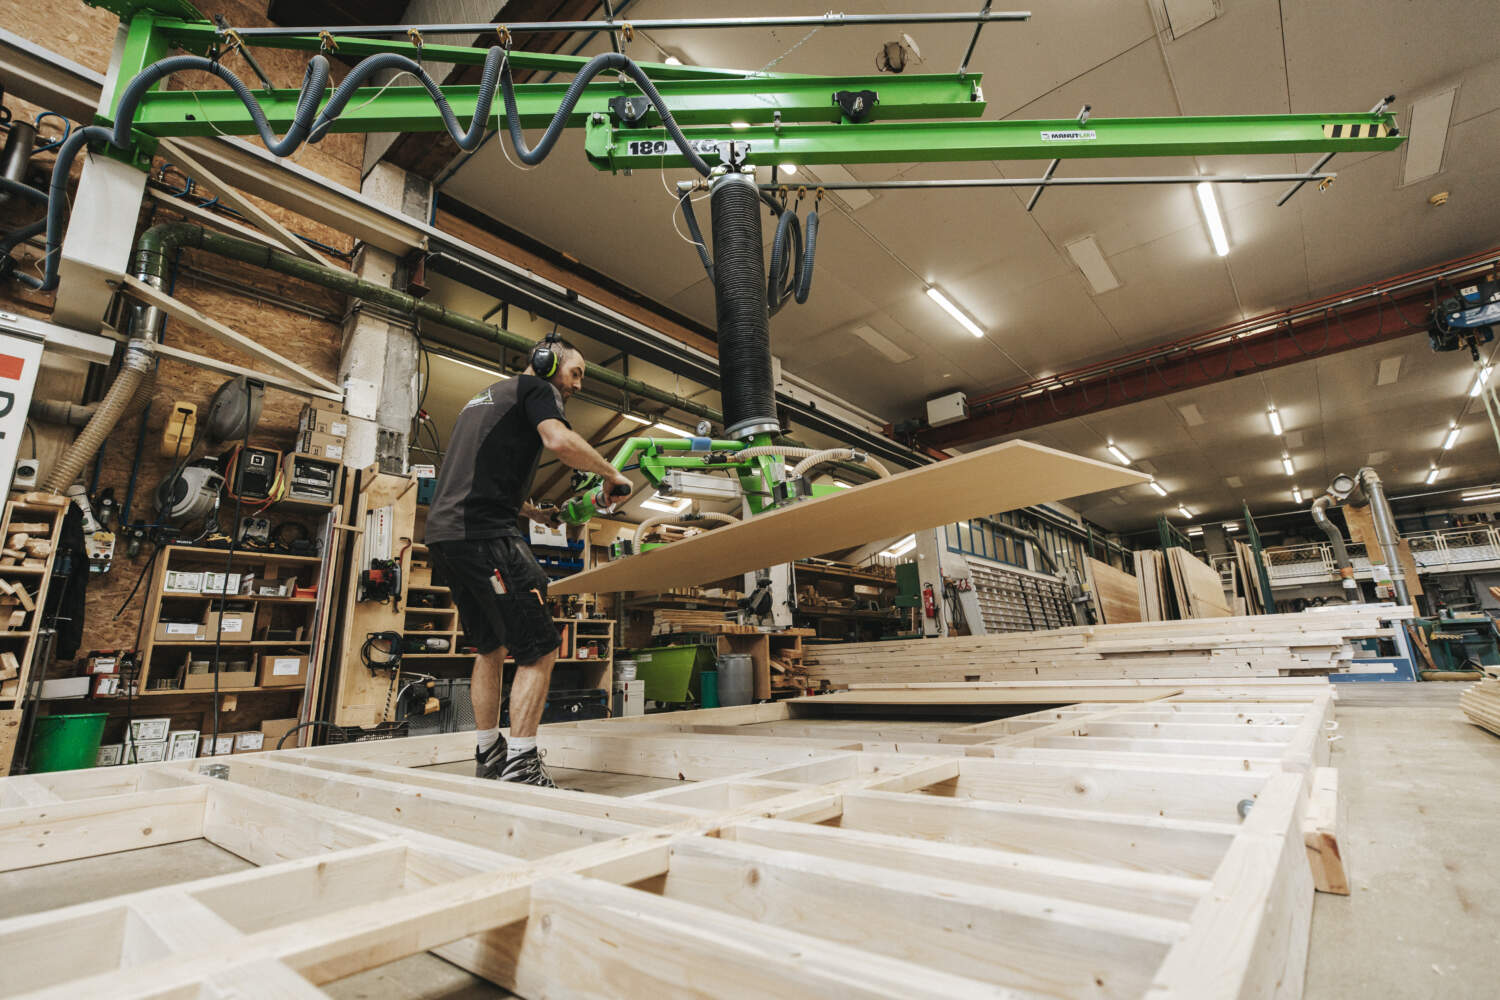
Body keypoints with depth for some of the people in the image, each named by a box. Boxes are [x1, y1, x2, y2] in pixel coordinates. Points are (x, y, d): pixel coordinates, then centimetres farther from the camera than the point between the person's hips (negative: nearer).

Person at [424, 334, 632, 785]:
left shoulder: (487, 395, 29)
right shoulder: (536, 388, 2)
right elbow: (560, 440, -20)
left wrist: (531, 511, 30)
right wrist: (612, 473, -6)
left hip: (444, 532, 10)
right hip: (485, 534, -10)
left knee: (491, 647, 18)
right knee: (539, 650, -8)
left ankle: (488, 756, 23)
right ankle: (519, 767, -9)